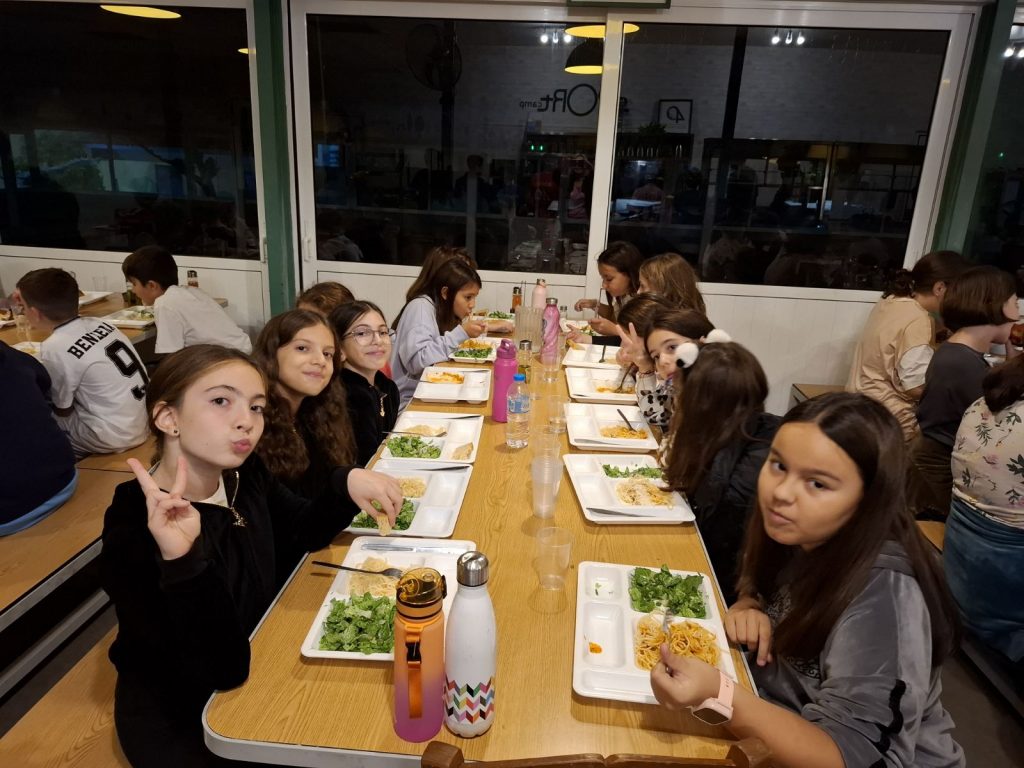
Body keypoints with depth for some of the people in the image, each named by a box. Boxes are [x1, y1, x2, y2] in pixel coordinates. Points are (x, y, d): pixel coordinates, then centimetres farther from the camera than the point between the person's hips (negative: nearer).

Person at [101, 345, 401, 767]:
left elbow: (304, 531, 4)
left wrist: (346, 483, -16)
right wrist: (181, 560, -46)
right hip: (181, 720, -6)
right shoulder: (134, 529, -28)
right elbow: (224, 669, -30)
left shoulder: (243, 473, -8)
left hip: (258, 662, 6)